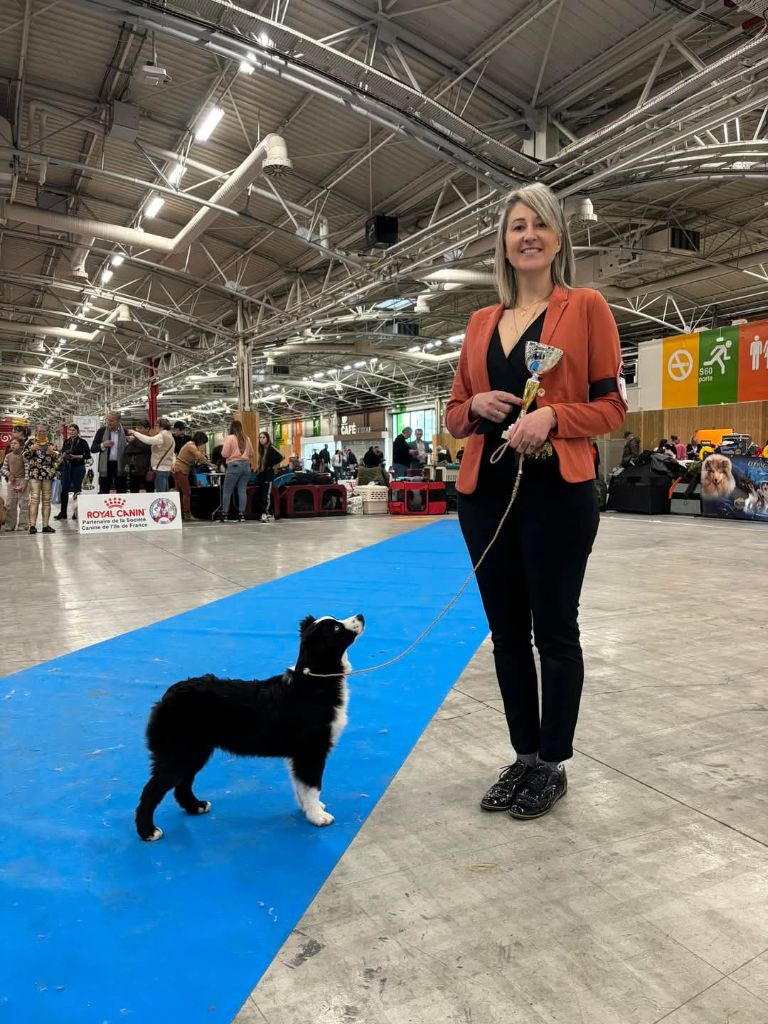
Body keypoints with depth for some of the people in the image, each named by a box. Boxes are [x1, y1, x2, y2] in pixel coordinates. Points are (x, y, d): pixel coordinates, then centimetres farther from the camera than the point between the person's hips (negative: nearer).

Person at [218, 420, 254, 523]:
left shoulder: (229, 438, -4)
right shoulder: (247, 439, 9)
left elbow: (224, 454, -5)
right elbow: (251, 454, 17)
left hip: (234, 465, -4)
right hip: (246, 465, 4)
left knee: (227, 491, 3)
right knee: (242, 491, 4)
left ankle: (224, 515, 4)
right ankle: (241, 514, 2)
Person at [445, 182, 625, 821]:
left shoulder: (585, 307, 2)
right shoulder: (481, 323, 14)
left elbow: (612, 407, -2)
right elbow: (454, 414, 16)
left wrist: (550, 417, -18)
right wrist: (477, 406, -6)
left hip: (557, 491, -5)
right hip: (485, 492, 5)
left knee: (555, 631, 4)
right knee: (507, 631, 11)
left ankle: (553, 766, 21)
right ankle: (524, 757, 27)